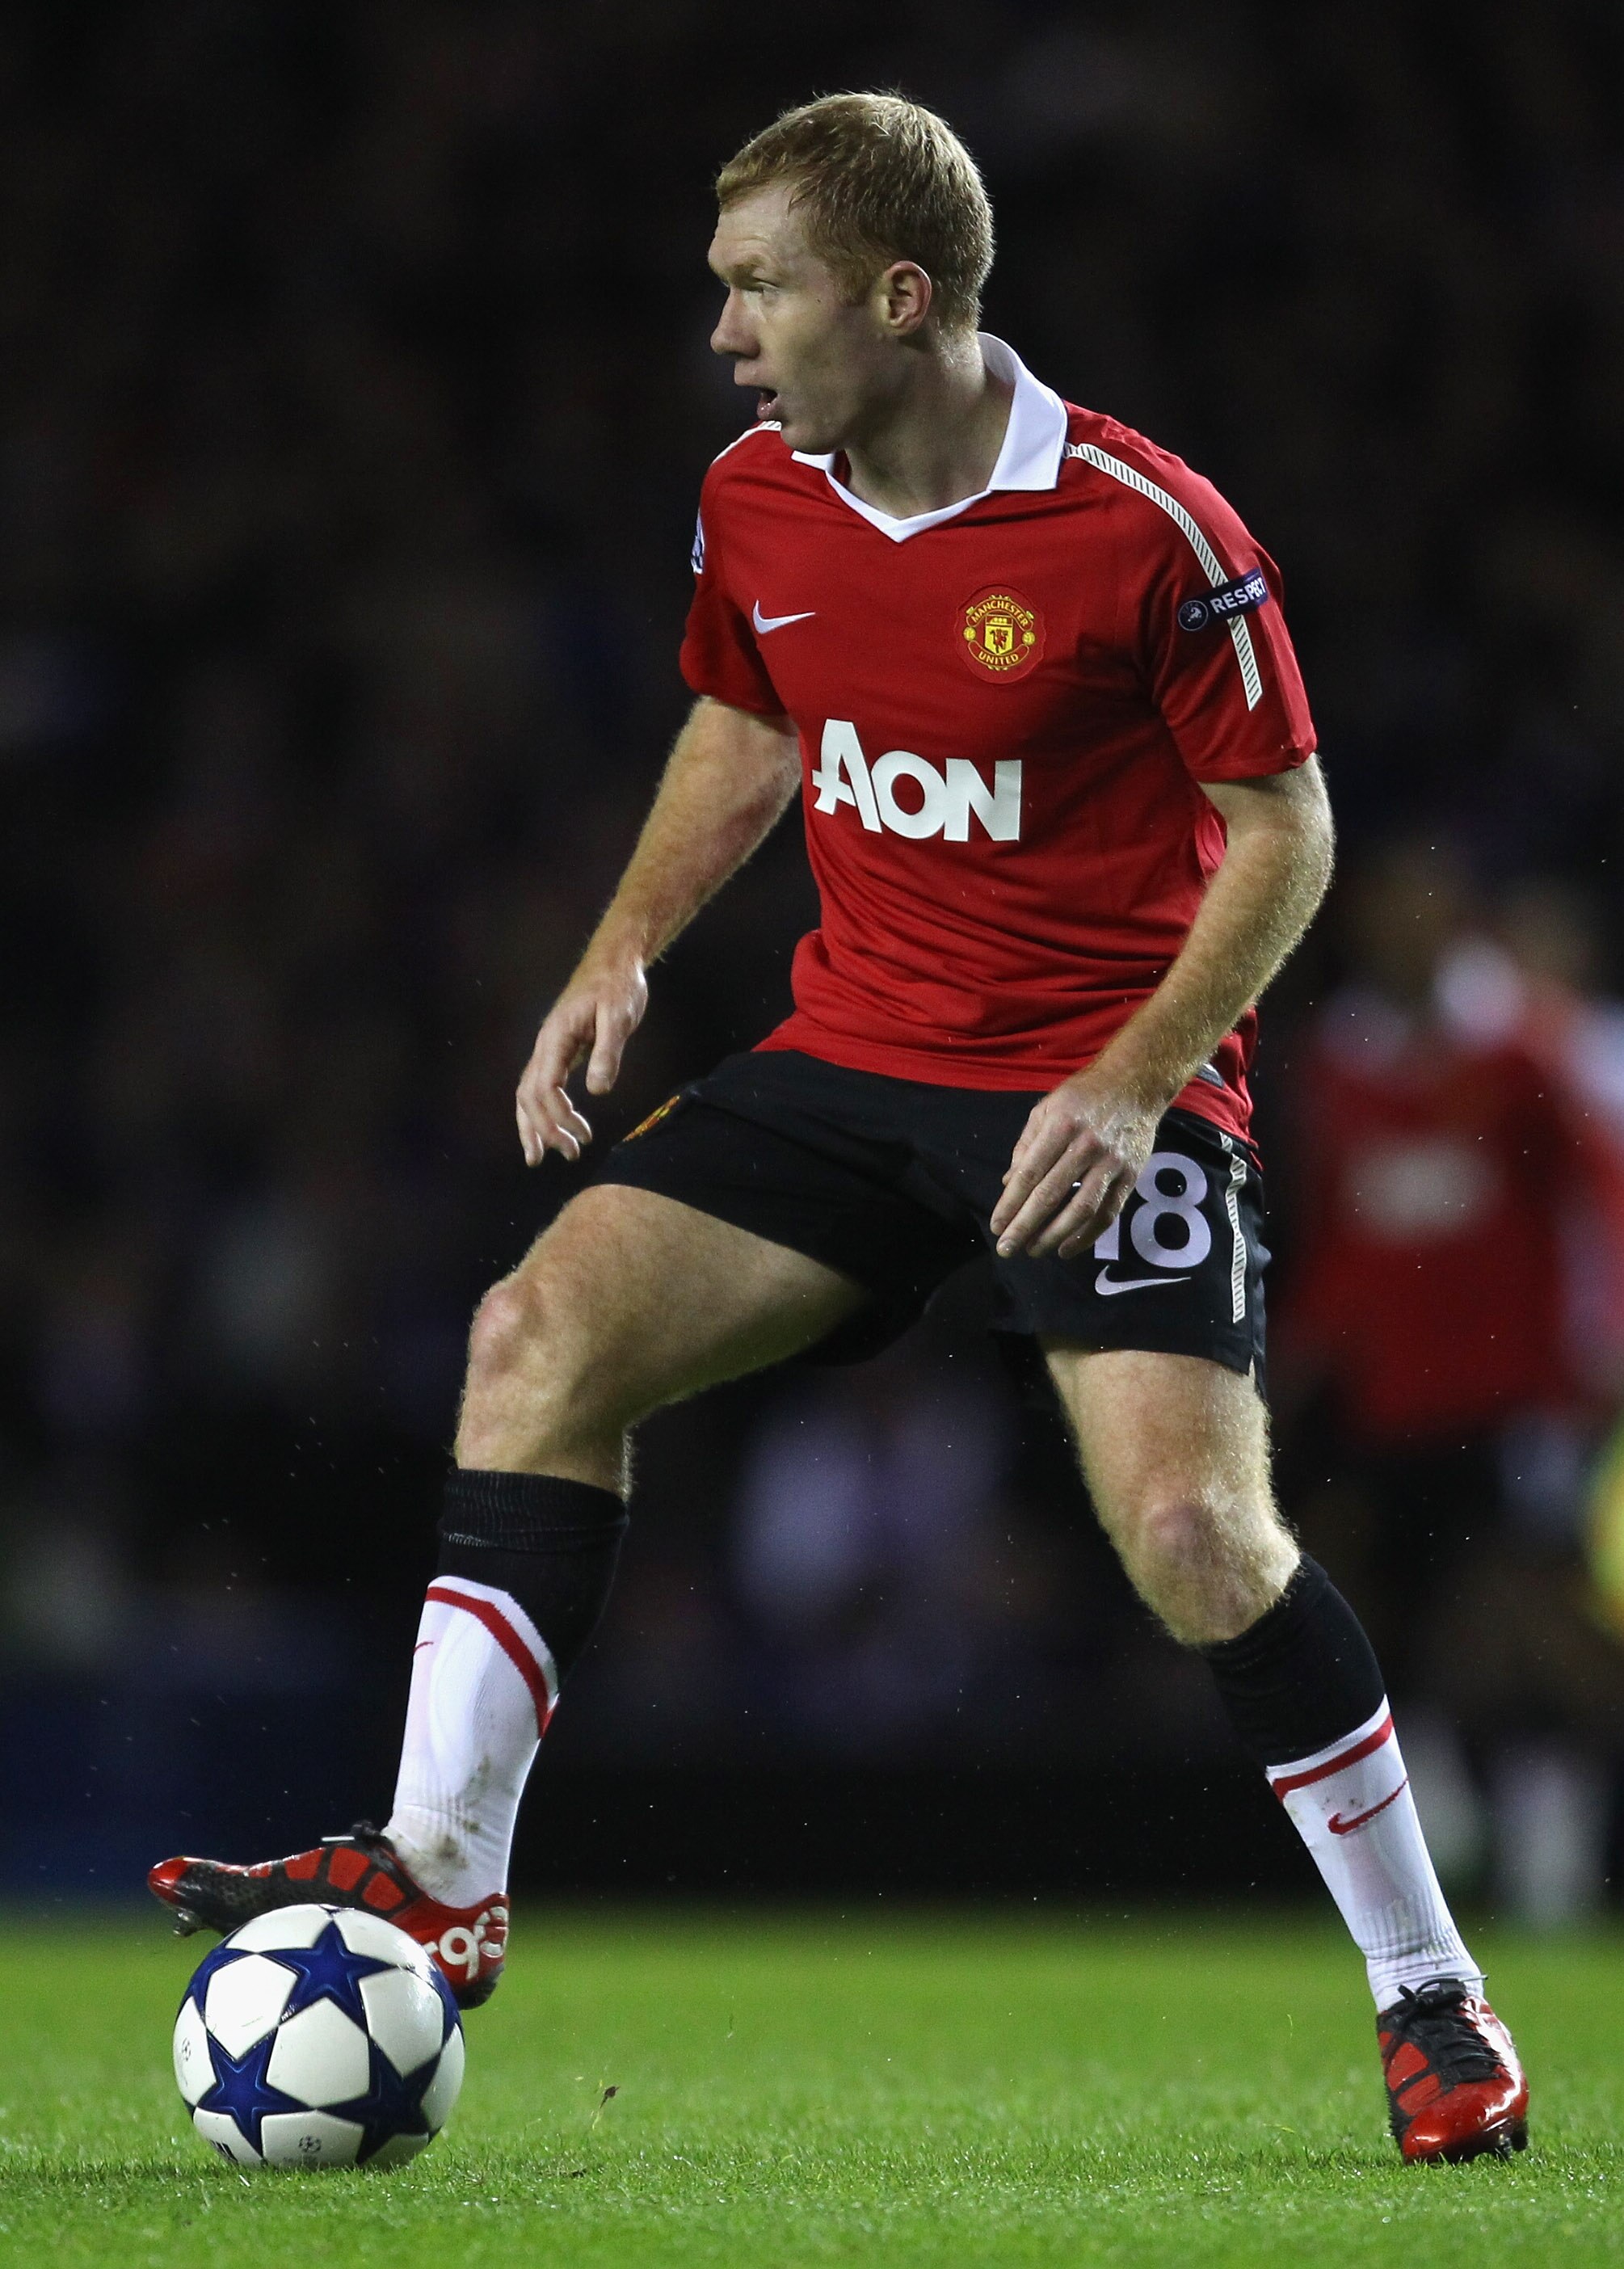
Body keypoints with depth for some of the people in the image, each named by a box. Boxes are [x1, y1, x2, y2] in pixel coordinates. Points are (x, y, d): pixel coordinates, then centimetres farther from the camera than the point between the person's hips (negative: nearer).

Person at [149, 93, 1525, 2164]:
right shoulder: (755, 506, 2)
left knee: (1190, 1528, -20)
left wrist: (1135, 1079, -19)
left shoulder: (1143, 531, -16)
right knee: (541, 1330, -12)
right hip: (854, 1055, 6)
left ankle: (1429, 1995, -2)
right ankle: (438, 1876, -8)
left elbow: (1283, 827, -9)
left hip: (1103, 1083, -6)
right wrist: (625, 950, 6)